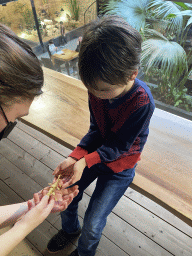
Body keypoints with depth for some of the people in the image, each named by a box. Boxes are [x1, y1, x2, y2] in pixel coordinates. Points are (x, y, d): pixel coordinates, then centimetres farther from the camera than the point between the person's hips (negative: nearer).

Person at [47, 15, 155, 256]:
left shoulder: (142, 102, -30)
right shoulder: (98, 85, -16)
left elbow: (120, 146, -21)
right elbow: (96, 130, -7)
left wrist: (85, 161, -31)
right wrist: (74, 157, -20)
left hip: (120, 164, -4)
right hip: (94, 152, 5)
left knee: (92, 225, 2)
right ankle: (70, 229, 48)